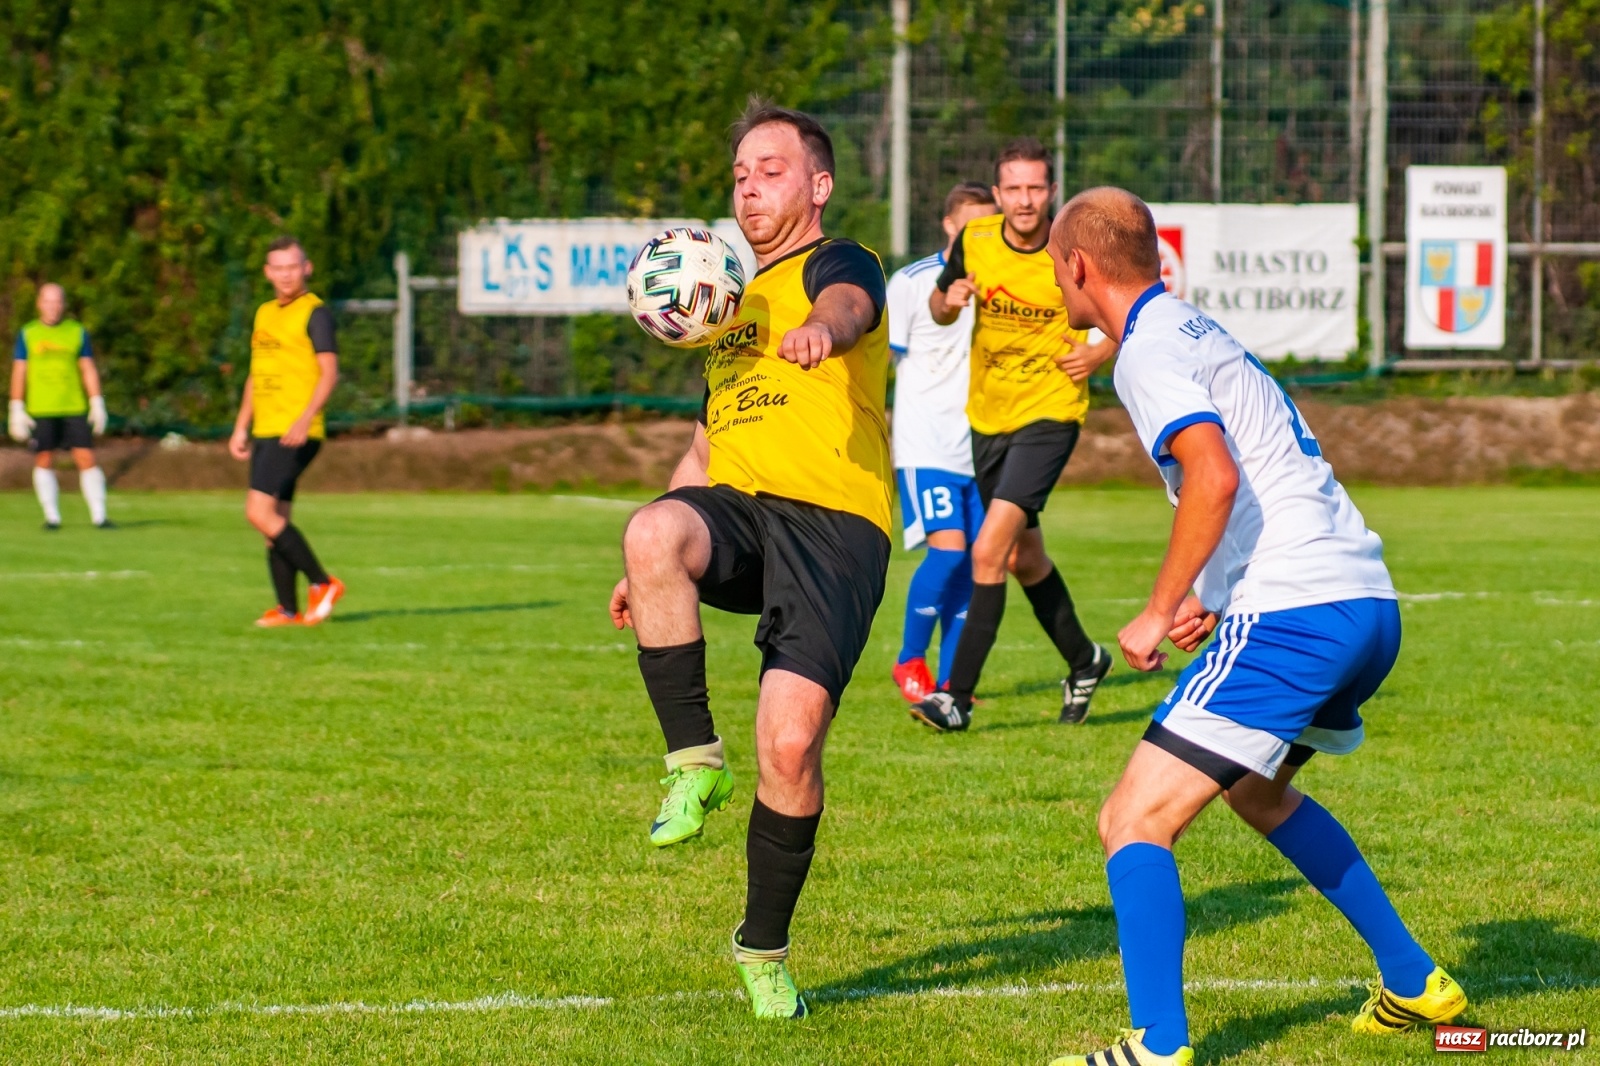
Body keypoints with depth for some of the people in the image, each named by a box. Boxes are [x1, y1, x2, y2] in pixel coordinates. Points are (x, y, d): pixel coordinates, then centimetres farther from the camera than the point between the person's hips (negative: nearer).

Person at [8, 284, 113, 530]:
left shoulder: (77, 332, 8)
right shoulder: (27, 334, 6)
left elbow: (88, 370, 9)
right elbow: (19, 373, 6)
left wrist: (97, 404, 2)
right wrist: (17, 410, 0)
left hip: (75, 408, 0)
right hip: (40, 409, 0)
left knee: (86, 458, -6)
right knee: (44, 461, -1)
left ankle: (99, 516, -4)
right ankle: (51, 516, 7)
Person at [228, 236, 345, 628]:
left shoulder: (314, 312, -6)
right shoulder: (264, 313, 18)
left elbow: (329, 371, -14)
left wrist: (305, 419, -26)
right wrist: (241, 428, 20)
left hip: (295, 434, -8)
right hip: (266, 432, 8)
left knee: (259, 512, -16)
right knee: (275, 521, 6)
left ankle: (322, 584, -8)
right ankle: (288, 609, 8)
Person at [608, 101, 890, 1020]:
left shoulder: (839, 265, 6)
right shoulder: (733, 298, 30)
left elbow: (846, 305, -22)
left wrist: (821, 330, -48)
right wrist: (653, 566, 29)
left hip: (832, 520, -5)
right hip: (735, 507, 5)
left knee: (790, 744, -16)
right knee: (656, 533, -34)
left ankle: (765, 949, 6)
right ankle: (695, 762, -21)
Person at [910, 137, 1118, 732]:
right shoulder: (974, 242, -6)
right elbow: (939, 305, 10)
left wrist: (1103, 352, -15)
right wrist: (948, 302, -13)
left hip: (1049, 415, -5)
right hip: (987, 416, 5)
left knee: (989, 551, -18)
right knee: (1024, 558, 18)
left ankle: (958, 696, -14)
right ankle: (1083, 660, 42)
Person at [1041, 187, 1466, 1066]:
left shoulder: (1148, 352, -8)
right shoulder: (1199, 333, 22)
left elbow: (1216, 475, -23)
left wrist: (1160, 611, -15)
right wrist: (1213, 595, 22)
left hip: (1293, 617, -10)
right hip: (1369, 605, 10)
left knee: (1134, 822, -10)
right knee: (1256, 790, 33)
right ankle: (1415, 985, 34)